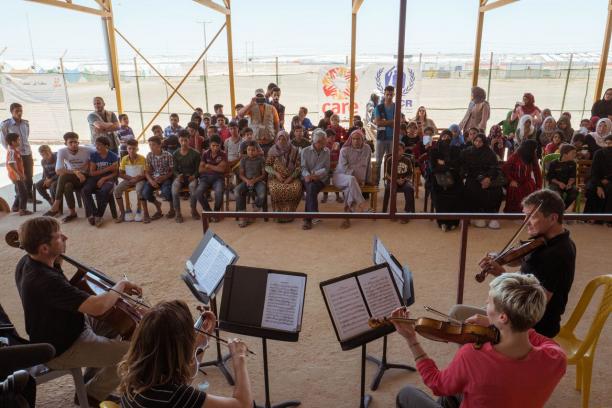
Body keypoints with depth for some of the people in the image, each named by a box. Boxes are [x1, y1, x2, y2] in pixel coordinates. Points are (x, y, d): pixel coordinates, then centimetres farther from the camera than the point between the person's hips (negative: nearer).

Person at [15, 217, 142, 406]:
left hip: (60, 328, 10)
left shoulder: (28, 262, -7)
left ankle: (91, 383, 28)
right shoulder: (46, 281, -37)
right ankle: (93, 395, 13)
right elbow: (98, 306, -42)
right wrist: (120, 285, -22)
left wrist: (57, 260, -4)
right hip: (61, 349, -10)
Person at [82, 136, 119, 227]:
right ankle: (92, 214, -21)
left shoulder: (113, 156, 0)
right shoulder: (93, 155, 5)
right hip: (95, 178, 3)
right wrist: (107, 169, -9)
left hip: (108, 178, -3)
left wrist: (104, 178, -17)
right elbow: (92, 172, 2)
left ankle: (99, 216, -20)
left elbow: (115, 173, -1)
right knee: (84, 190, -28)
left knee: (104, 191, -36)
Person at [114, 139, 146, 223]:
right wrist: (131, 178, -14)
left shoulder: (142, 159, -7)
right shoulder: (124, 159, 0)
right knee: (117, 189, -21)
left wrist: (136, 179, -20)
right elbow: (120, 174, 3)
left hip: (139, 180, -3)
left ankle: (138, 210, -14)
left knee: (139, 189, -36)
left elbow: (146, 173, -6)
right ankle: (123, 213, -11)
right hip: (128, 180, 3)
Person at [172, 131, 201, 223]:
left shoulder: (195, 153, 1)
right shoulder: (176, 154, 8)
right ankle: (178, 213, -20)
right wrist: (178, 175, -14)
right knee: (175, 188, -32)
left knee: (193, 186, -37)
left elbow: (198, 168, 2)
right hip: (180, 176, 2)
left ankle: (193, 210, -14)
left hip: (191, 176, -2)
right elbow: (174, 168, 8)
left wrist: (194, 176, -18)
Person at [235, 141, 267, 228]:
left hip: (258, 181, -2)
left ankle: (256, 210, -1)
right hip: (246, 181, 2)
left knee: (262, 195, -35)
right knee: (237, 191, -31)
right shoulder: (243, 160, 8)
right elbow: (241, 174, 6)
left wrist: (254, 180, -16)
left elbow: (264, 174, 1)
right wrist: (247, 180, -16)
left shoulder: (261, 159, 3)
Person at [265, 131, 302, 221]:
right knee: (275, 188, -34)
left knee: (296, 188, -32)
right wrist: (276, 173, -13)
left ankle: (289, 213, -13)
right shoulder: (272, 150, 5)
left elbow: (298, 166, 1)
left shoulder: (294, 150, 3)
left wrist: (291, 177, -13)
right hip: (275, 177, 0)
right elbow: (267, 166, 4)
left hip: (291, 177, 0)